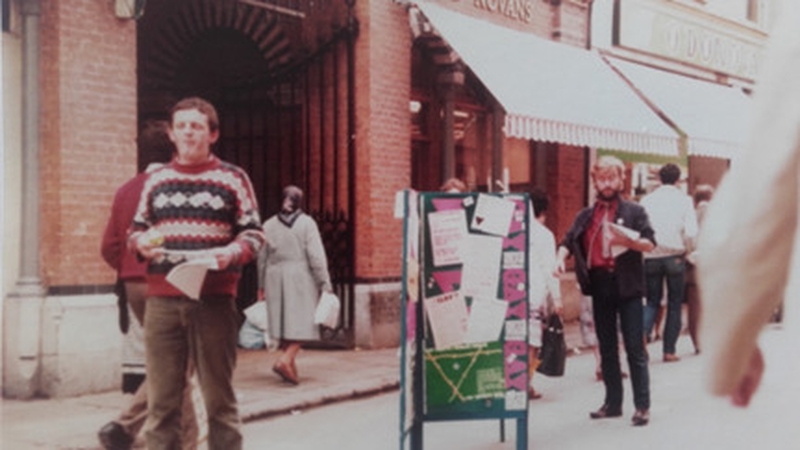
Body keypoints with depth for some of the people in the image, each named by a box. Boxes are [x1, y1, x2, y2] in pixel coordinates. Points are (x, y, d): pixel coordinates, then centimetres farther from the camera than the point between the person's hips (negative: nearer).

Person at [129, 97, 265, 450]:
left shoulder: (232, 178, 5)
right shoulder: (156, 179, 15)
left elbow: (254, 234, 4)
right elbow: (136, 230, 20)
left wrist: (232, 252, -17)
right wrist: (142, 243, -4)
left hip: (214, 298, -2)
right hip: (162, 299, 3)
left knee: (219, 396, 3)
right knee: (161, 397, 3)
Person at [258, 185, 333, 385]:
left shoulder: (269, 225, 8)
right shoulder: (306, 223, -3)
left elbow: (262, 258, 11)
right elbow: (316, 256, -9)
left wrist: (261, 286, 20)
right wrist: (325, 284, -8)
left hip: (275, 278, 4)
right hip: (301, 278, -4)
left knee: (283, 322, 9)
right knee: (302, 321, -2)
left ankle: (291, 368, 12)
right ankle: (286, 359, -21)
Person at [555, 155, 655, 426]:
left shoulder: (634, 211, 3)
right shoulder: (586, 216, 14)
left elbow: (650, 244, -5)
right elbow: (569, 241, 10)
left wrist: (627, 240, -22)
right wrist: (561, 257, -11)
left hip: (627, 286, -4)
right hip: (599, 286, 4)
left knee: (635, 349, -3)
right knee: (606, 349, 11)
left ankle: (642, 406, 2)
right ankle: (612, 403, 20)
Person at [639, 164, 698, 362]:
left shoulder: (647, 200, 5)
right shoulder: (684, 200, 0)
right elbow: (691, 232, -10)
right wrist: (686, 251, 6)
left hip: (651, 256, 2)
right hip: (674, 255, -2)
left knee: (652, 302, 11)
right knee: (674, 303, 8)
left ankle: (642, 335, -14)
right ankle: (669, 350, 8)